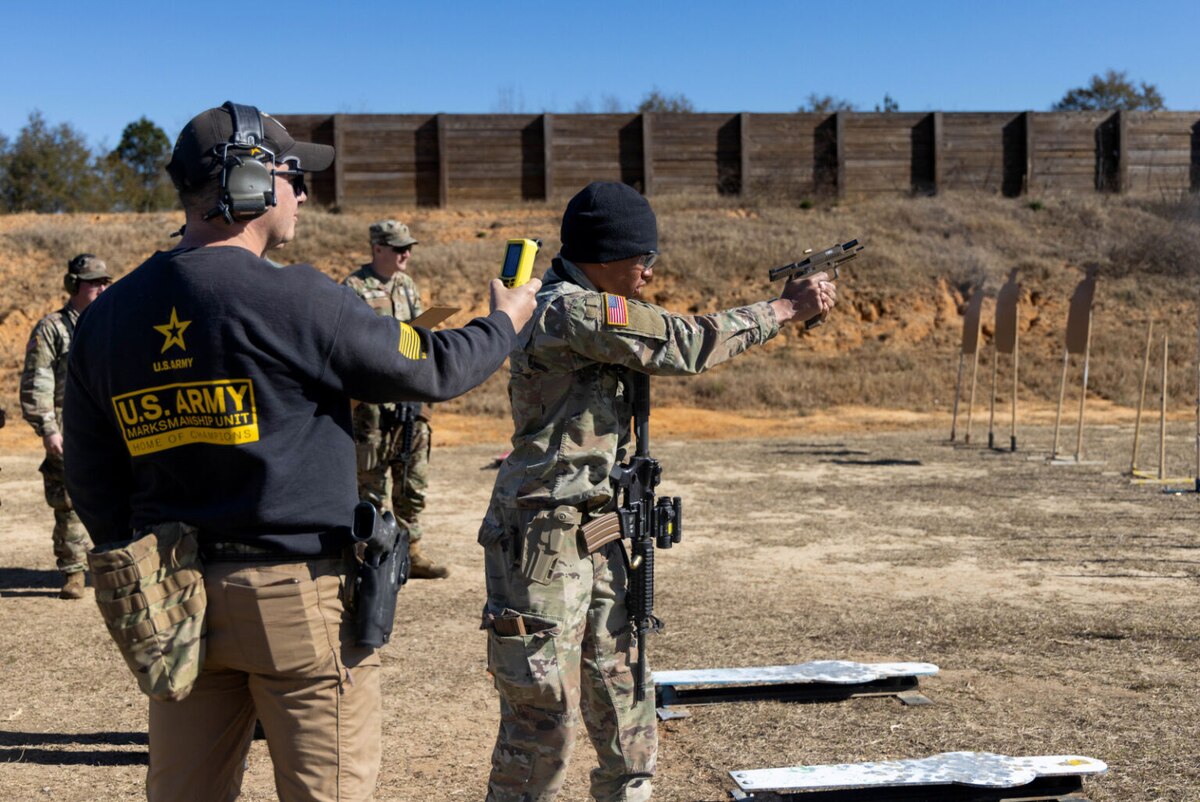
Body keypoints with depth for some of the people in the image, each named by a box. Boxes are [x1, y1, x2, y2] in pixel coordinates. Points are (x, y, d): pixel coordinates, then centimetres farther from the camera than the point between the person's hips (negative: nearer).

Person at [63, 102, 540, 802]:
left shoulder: (108, 316, 4)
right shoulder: (295, 299, -15)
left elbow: (91, 481, 9)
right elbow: (432, 368, -5)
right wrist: (506, 322, 15)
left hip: (180, 602, 6)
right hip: (300, 597, -6)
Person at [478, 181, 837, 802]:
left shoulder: (590, 308, 13)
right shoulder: (570, 310, -17)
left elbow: (678, 341, 18)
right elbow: (685, 344, -17)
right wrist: (787, 309, -8)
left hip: (598, 539, 10)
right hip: (543, 542, -10)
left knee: (625, 703, 16)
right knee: (544, 715, 0)